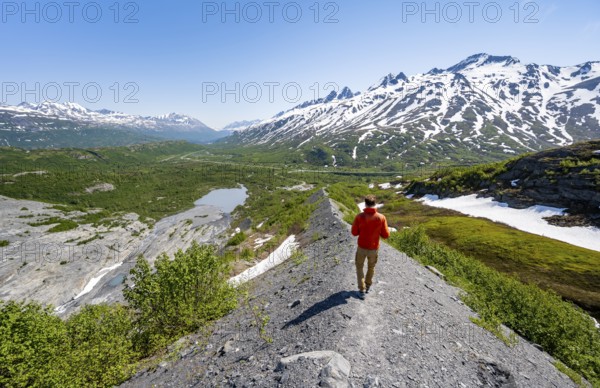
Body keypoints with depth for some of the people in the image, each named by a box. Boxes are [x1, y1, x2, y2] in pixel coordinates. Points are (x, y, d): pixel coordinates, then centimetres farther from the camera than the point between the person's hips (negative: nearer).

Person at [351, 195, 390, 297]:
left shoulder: (359, 217, -17)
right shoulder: (381, 217, -15)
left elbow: (354, 232, -8)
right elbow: (386, 235, -9)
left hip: (361, 247, -1)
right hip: (374, 248, 1)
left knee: (359, 267, 21)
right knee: (371, 267, 28)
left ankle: (361, 290, 19)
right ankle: (368, 286, 44)